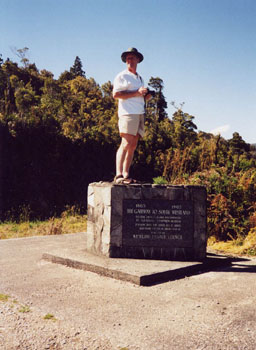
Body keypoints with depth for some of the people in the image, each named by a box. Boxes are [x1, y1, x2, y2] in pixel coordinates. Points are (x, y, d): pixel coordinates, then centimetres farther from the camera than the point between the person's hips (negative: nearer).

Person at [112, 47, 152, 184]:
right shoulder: (122, 76, 3)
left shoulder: (140, 78, 26)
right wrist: (137, 93, -13)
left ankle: (126, 174, 6)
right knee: (126, 144, -15)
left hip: (140, 113, 7)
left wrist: (146, 96, 8)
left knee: (133, 145, 3)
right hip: (128, 113, -7)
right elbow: (116, 94, -11)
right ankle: (118, 175, -17)